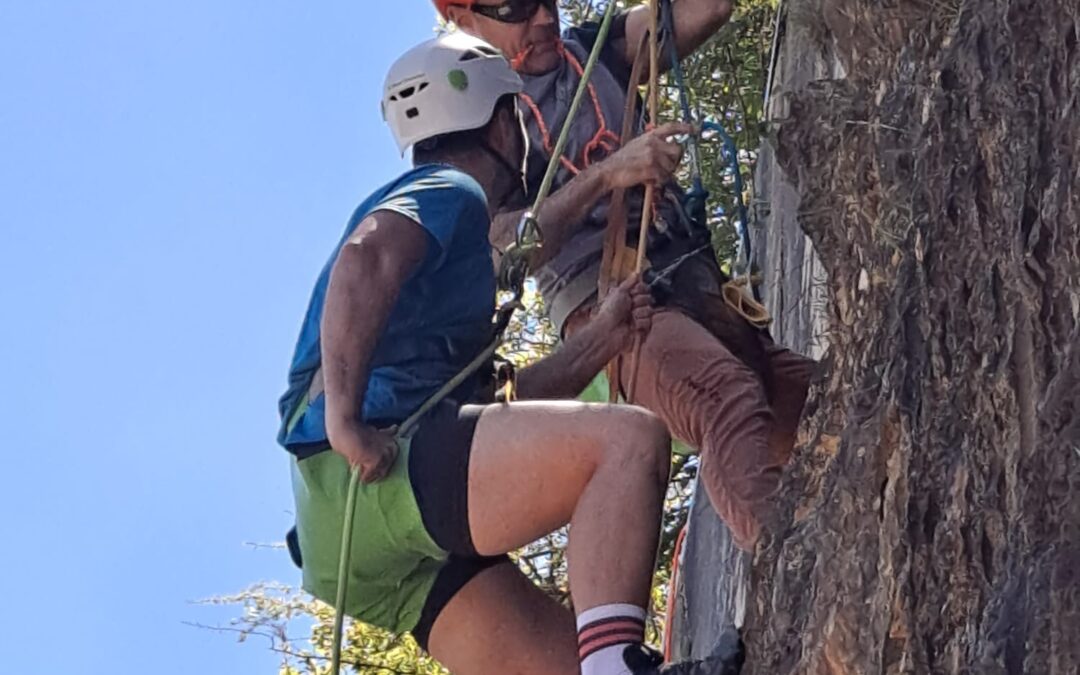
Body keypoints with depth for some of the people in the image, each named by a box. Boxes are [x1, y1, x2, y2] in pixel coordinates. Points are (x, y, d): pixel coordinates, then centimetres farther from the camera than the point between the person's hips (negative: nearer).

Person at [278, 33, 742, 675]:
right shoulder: (451, 192, 5)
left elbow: (489, 407, 28)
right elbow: (364, 258, -20)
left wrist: (601, 339, 18)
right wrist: (345, 422, -26)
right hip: (375, 473, -10)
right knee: (631, 439, -22)